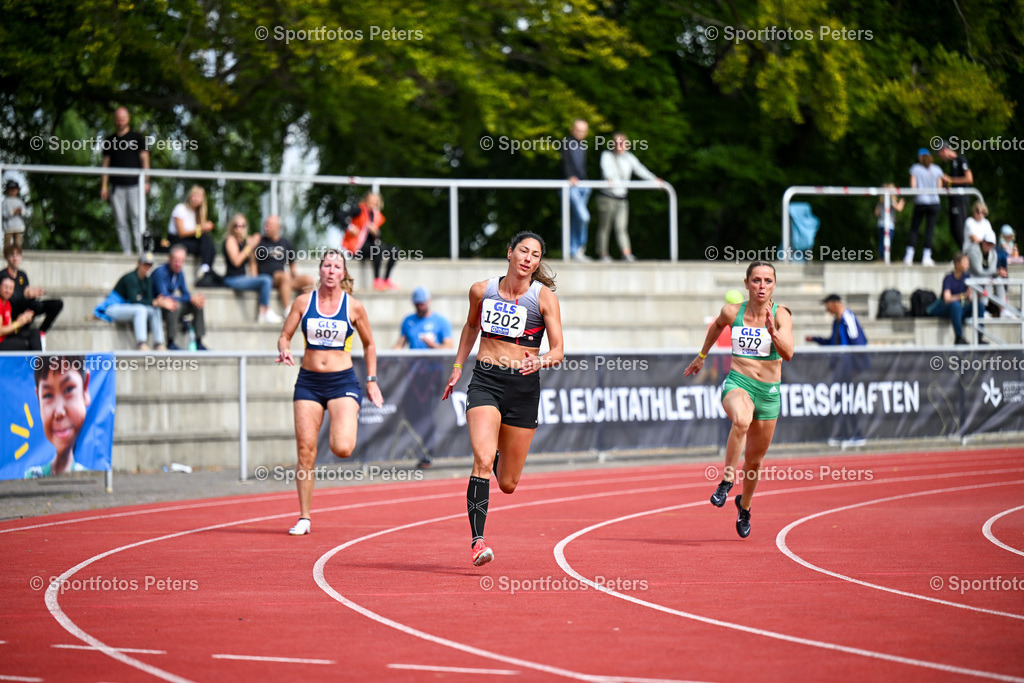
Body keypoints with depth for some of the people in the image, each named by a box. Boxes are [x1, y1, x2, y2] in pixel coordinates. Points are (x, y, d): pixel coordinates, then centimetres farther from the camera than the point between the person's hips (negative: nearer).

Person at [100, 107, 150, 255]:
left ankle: (141, 251, -11)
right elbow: (106, 163, 16)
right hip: (117, 186, 3)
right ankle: (126, 252, 1)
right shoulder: (110, 141, 16)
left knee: (137, 218, -9)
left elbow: (145, 160, 5)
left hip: (134, 185, -3)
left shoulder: (138, 138, 9)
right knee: (120, 222, -1)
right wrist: (104, 185, 7)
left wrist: (146, 181, -6)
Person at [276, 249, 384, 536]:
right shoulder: (304, 302, 2)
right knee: (306, 451, -4)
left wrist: (372, 380, 8)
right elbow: (285, 335, 8)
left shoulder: (353, 307, 0)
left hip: (342, 382, -2)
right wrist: (285, 350, -14)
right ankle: (304, 518, 5)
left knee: (342, 449, -18)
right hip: (309, 381, 2)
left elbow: (369, 345, 13)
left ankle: (350, 421, 21)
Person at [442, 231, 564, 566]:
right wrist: (457, 366, 22)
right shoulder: (482, 290, 3)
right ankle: (477, 541, -26)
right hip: (485, 382, 0)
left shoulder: (544, 297, -3)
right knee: (482, 461, -24)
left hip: (523, 387, 0)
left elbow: (558, 351, -6)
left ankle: (500, 455, 46)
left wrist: (541, 360, -27)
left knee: (507, 484, 8)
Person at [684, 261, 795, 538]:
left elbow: (788, 353, -23)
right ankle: (726, 481, -26)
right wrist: (702, 356, 30)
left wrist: (772, 332, -41)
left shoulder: (781, 315, -9)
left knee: (754, 460, 13)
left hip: (769, 393, 1)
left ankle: (744, 506, 41)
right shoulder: (732, 312, -4)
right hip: (737, 383, -1)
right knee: (741, 421, -38)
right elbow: (717, 325, 21)